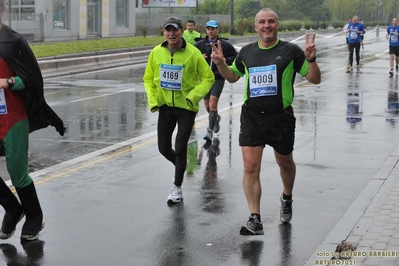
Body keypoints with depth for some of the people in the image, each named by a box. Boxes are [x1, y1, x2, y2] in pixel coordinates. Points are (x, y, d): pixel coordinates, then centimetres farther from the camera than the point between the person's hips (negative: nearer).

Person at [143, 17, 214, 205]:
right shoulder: (156, 52, -3)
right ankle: (180, 166, 41)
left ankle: (177, 188, 15)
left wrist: (194, 96, -18)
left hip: (186, 107, -3)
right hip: (165, 105, 4)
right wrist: (153, 101, -3)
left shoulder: (193, 53, -13)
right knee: (164, 148, 7)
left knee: (180, 148, -3)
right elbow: (148, 79, 9)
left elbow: (208, 78, -6)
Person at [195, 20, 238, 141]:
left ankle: (210, 130, -10)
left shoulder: (225, 44, -4)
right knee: (207, 106, 12)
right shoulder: (200, 44, 2)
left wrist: (224, 61, -12)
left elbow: (235, 57, 4)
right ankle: (216, 118, 45)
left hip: (218, 77, -4)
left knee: (213, 103, -16)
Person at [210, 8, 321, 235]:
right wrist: (221, 63, 4)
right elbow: (233, 76, 22)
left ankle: (287, 198, 48)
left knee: (285, 162, 18)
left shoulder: (290, 51, -4)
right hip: (251, 117, 2)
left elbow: (315, 79, -3)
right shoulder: (247, 52, 7)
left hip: (281, 117, -2)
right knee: (250, 167, -9)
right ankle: (255, 220, -5)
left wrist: (311, 59, -21)